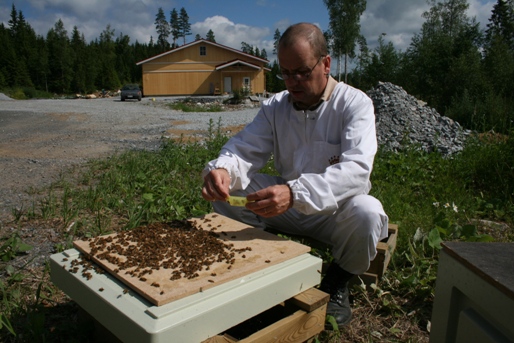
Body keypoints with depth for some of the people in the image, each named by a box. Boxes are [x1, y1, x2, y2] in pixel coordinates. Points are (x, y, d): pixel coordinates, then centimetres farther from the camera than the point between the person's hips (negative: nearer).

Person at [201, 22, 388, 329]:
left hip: (334, 212, -3)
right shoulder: (274, 106, 0)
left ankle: (337, 282, -2)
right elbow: (245, 148, -9)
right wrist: (222, 169, -35)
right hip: (286, 209, 3)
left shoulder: (355, 103, -14)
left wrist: (295, 193, -46)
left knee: (366, 213, -35)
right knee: (225, 189, -13)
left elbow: (356, 170, -29)